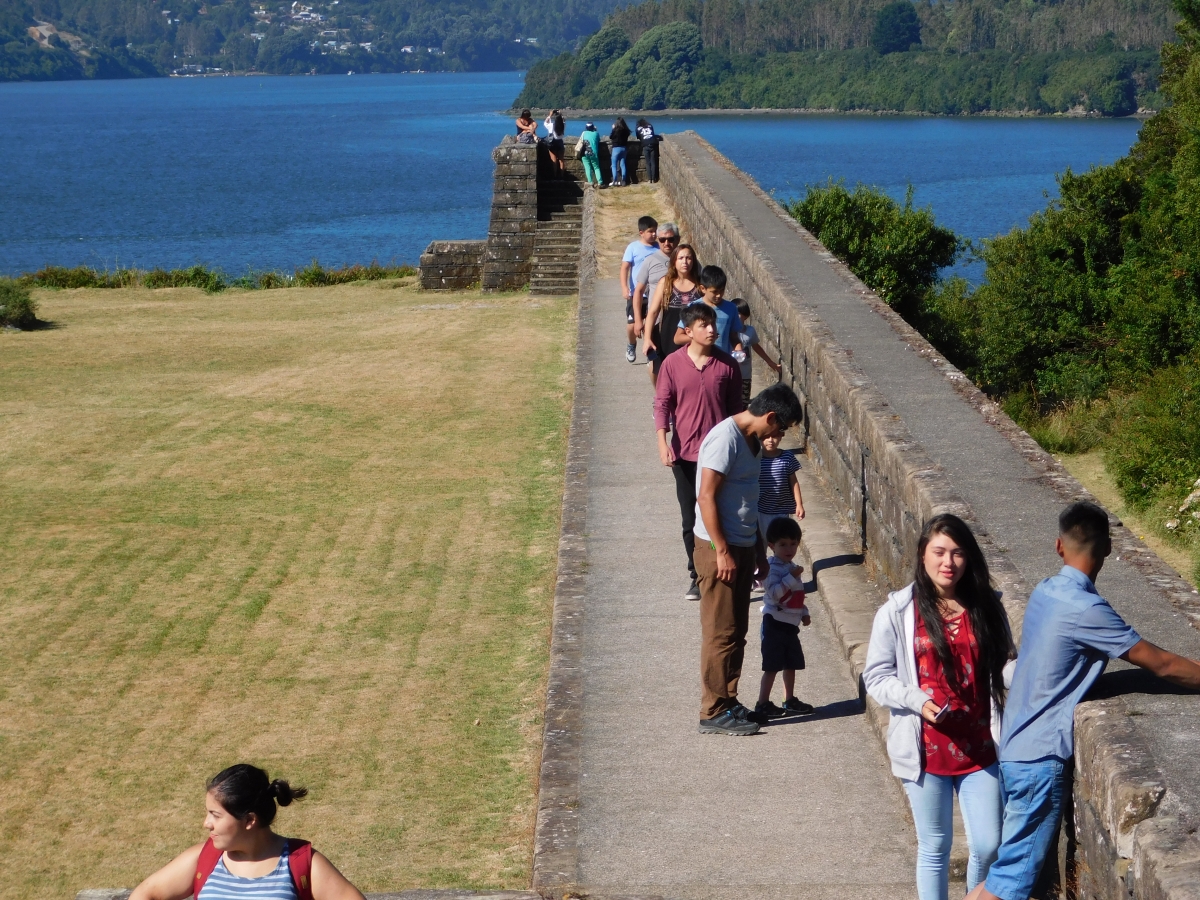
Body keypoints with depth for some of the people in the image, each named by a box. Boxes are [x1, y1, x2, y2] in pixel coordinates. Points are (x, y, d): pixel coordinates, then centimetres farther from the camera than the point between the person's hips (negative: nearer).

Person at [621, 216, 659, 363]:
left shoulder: (658, 248, -1)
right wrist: (625, 288, -21)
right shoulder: (633, 247, -8)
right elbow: (624, 268, -10)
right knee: (632, 325, 4)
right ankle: (631, 345, 33)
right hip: (635, 294, -2)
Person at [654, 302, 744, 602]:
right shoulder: (673, 364, -4)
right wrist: (663, 444, -14)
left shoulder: (727, 364, -3)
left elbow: (735, 409, 4)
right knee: (691, 520, 9)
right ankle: (698, 575, 20)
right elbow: (661, 405, -3)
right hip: (685, 454, 0)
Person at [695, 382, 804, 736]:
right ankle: (714, 712, 3)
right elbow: (706, 498, -22)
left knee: (736, 632, 14)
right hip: (718, 549, -10)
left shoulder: (751, 441, 12)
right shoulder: (725, 439, -19)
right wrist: (723, 553, -22)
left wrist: (758, 551, 22)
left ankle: (728, 703, 23)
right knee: (721, 633, -4)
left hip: (741, 549, 10)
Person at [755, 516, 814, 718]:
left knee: (791, 663, 16)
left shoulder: (791, 568, 14)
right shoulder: (772, 568, -16)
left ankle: (790, 701, 27)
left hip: (791, 624, 9)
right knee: (772, 666, -6)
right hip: (775, 623, -9)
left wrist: (804, 613, 16)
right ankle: (762, 704, -1)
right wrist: (792, 577, -31)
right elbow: (774, 592, -28)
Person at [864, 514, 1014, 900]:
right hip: (926, 750, -2)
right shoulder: (898, 611, -6)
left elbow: (1004, 663, 12)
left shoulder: (986, 607, 2)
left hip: (979, 747, 2)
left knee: (988, 846, 4)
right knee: (935, 847, 10)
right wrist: (918, 701, -19)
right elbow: (876, 676, -3)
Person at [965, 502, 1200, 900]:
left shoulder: (1045, 593, 7)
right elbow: (1161, 664, -16)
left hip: (1016, 747, 9)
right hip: (1040, 757, -9)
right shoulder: (1085, 609, -20)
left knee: (1012, 863, 17)